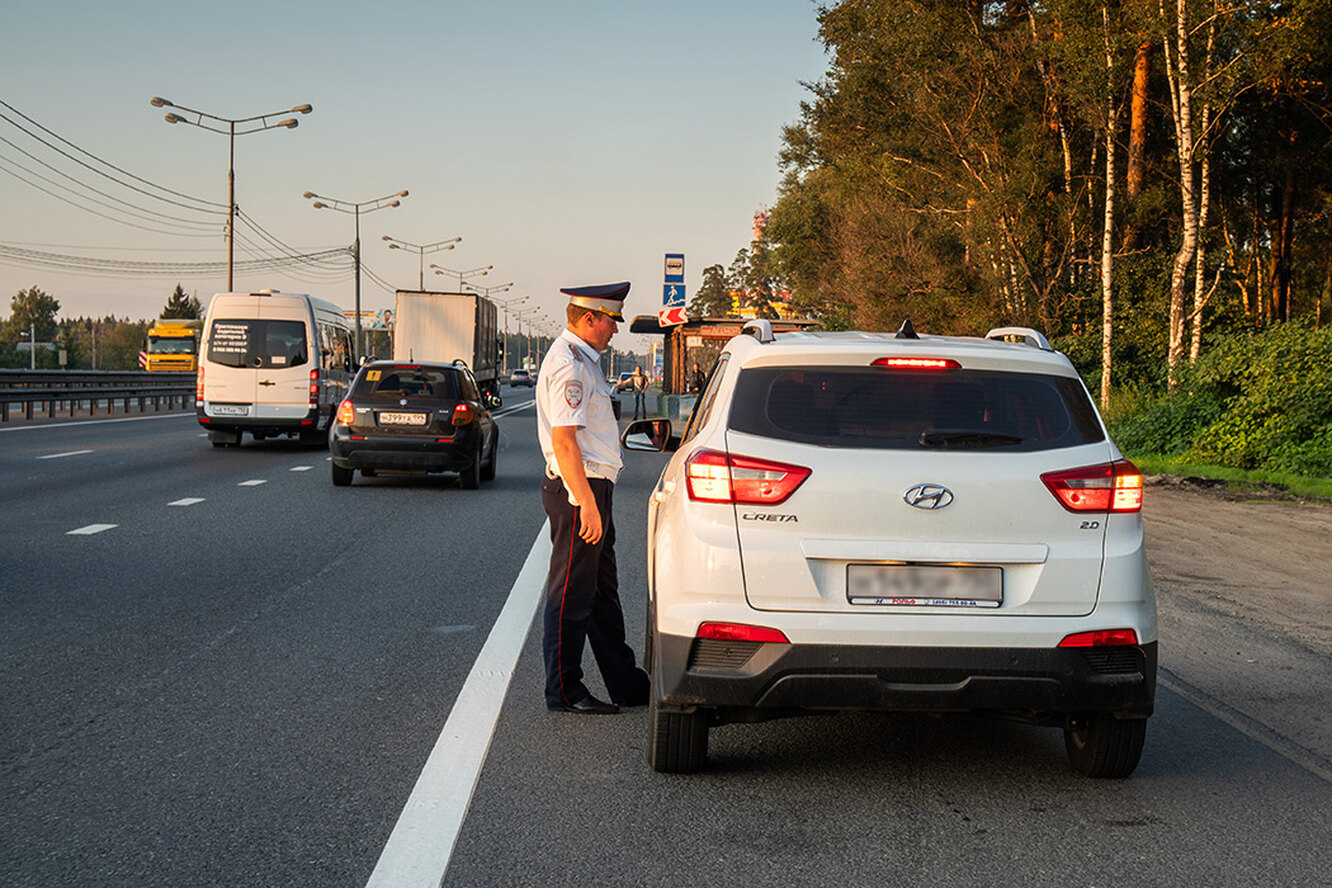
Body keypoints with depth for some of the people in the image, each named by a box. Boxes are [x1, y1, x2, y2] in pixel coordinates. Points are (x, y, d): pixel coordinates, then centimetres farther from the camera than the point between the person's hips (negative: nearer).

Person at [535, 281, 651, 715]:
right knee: (571, 595, -3)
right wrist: (586, 504, -26)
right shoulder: (568, 364, -17)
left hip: (591, 487, 11)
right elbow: (563, 440, -23)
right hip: (578, 489, -11)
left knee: (602, 592, 15)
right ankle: (564, 691, 5)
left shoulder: (582, 359, 17)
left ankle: (626, 683, 23)